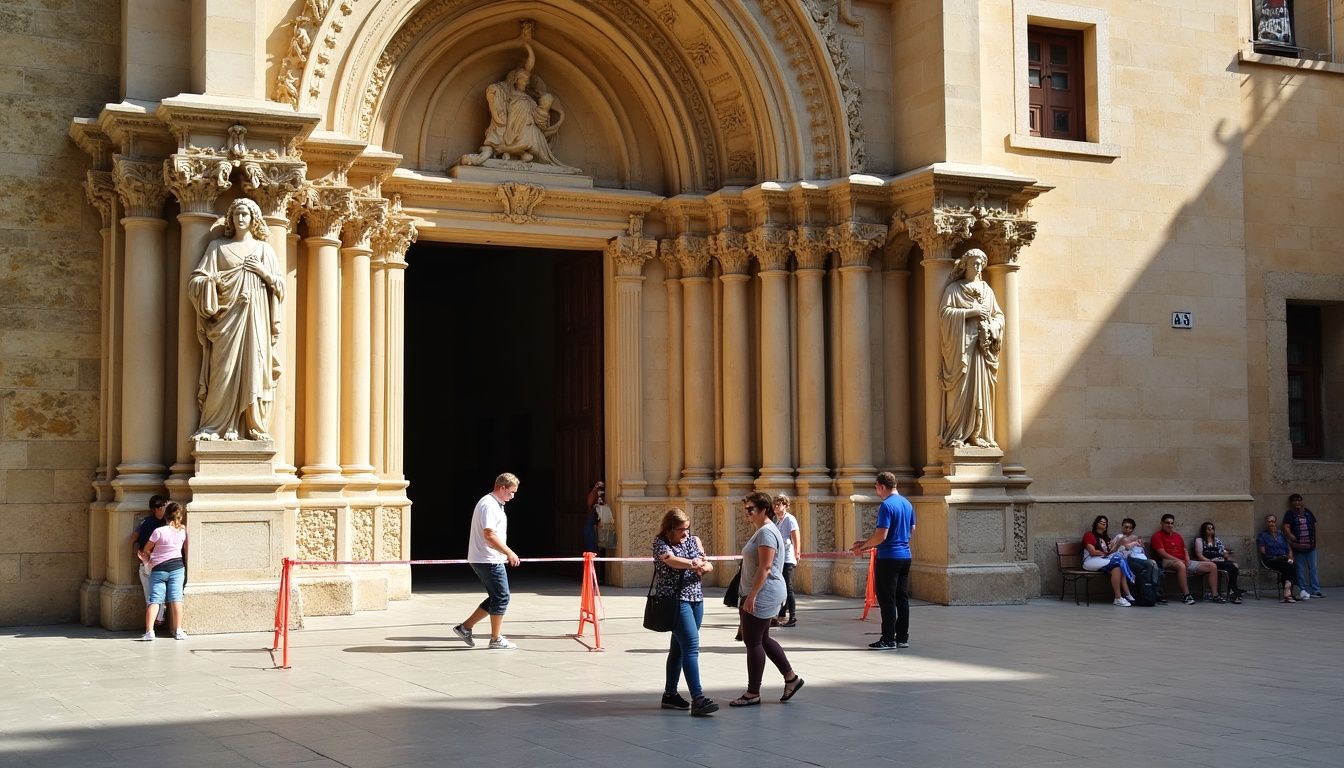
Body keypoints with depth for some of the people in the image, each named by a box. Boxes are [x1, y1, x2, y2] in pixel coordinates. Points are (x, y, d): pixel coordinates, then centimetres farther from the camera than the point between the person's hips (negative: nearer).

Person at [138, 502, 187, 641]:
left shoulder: (159, 531, -10)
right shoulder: (183, 531, -1)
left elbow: (146, 549, 3)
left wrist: (147, 558, 21)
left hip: (158, 569, -2)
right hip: (177, 567, 2)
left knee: (154, 600, -1)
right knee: (176, 598, 1)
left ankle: (149, 631, -8)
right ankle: (178, 630, 0)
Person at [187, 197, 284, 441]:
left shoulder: (264, 249, 14)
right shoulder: (218, 246, 12)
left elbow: (280, 284, 13)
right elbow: (196, 279, 6)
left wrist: (263, 271, -4)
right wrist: (213, 279, -14)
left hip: (255, 317, 1)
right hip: (227, 314, -1)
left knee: (254, 368, -5)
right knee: (225, 368, -9)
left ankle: (255, 426, -3)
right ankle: (219, 426, -7)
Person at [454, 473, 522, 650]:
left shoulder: (495, 504, 17)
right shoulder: (489, 505, -16)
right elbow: (489, 535, -24)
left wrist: (506, 554, 22)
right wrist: (509, 553, -20)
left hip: (490, 560, 10)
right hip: (488, 560, -10)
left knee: (497, 597, 13)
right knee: (501, 597, -4)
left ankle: (465, 627, 17)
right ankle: (496, 639, 4)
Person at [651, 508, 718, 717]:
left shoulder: (693, 540, 13)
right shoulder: (660, 542, -5)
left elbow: (708, 565, 5)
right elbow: (671, 559, -25)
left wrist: (704, 566, -18)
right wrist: (694, 564, -33)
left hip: (695, 598, 7)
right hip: (675, 599, -7)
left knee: (679, 647, 13)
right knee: (691, 646, -16)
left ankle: (670, 694, 23)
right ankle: (698, 699, -20)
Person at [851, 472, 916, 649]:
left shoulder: (886, 506, -16)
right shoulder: (907, 504, 11)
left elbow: (881, 536, -21)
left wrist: (863, 546, -7)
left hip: (888, 558, -8)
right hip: (905, 556, 8)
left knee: (887, 600, -3)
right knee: (902, 598, 11)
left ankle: (888, 639, -2)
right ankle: (903, 637, 14)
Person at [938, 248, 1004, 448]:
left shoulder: (986, 289, 17)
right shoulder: (953, 289, 4)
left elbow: (998, 315, 16)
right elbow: (945, 313, -7)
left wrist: (990, 328, -5)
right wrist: (971, 312, -14)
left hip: (982, 345, 4)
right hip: (961, 345, -4)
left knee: (981, 389, 1)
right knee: (960, 390, -8)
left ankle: (977, 434, 4)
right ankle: (956, 435, -7)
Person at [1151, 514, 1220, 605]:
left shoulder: (1177, 536, 24)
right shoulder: (1158, 536, 1)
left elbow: (1185, 550, 22)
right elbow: (1163, 554, -11)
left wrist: (1187, 560, -1)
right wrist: (1179, 560, -17)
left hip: (1184, 562, 8)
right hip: (1168, 562, -7)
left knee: (1212, 566, -2)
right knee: (1181, 565, -45)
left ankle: (1214, 595, -5)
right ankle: (1186, 595, -42)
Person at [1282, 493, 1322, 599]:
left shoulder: (1308, 512, 14)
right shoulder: (1289, 514, 0)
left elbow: (1314, 526, 21)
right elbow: (1286, 527, -9)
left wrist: (1314, 538, 12)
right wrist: (1291, 536, -21)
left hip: (1310, 546, 4)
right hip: (1298, 547, -4)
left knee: (1313, 568, 5)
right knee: (1300, 569, 0)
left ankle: (1315, 590, 9)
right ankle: (1303, 590, 7)